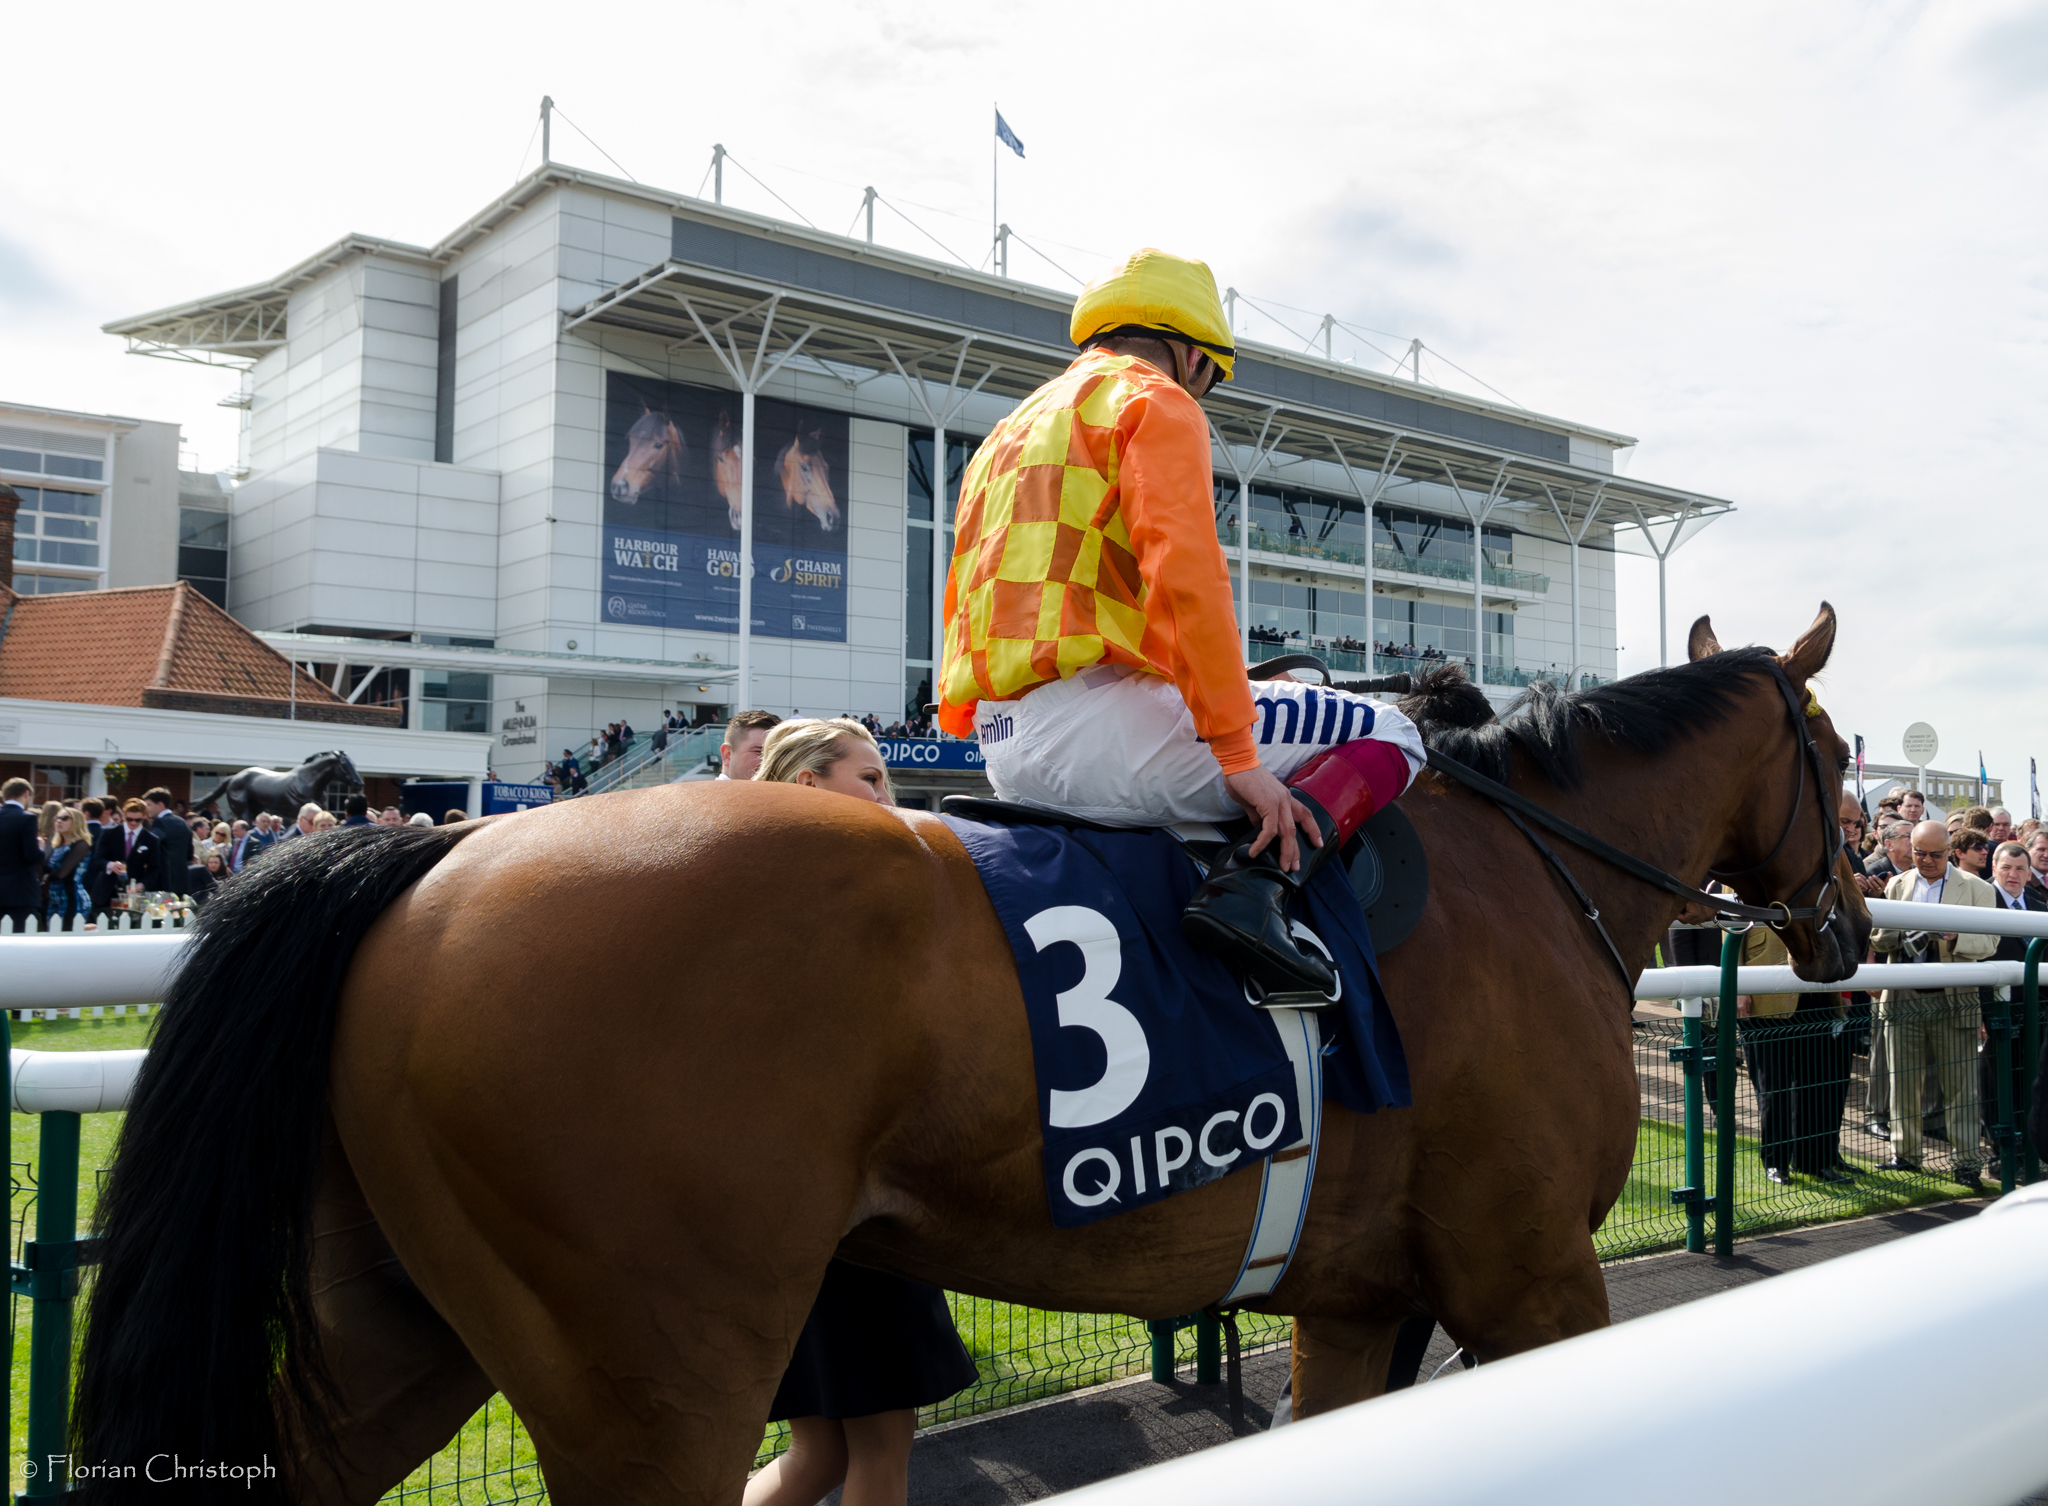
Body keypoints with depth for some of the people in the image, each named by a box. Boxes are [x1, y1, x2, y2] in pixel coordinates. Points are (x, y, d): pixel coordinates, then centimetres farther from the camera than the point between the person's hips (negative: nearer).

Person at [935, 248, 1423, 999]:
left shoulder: (1009, 432, 28)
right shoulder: (1157, 401, 2)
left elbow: (961, 612, 25)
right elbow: (1186, 576, -14)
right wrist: (1238, 755, -15)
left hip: (1008, 753, 9)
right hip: (1094, 721, -9)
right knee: (1387, 736, -2)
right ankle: (1251, 886, -21)